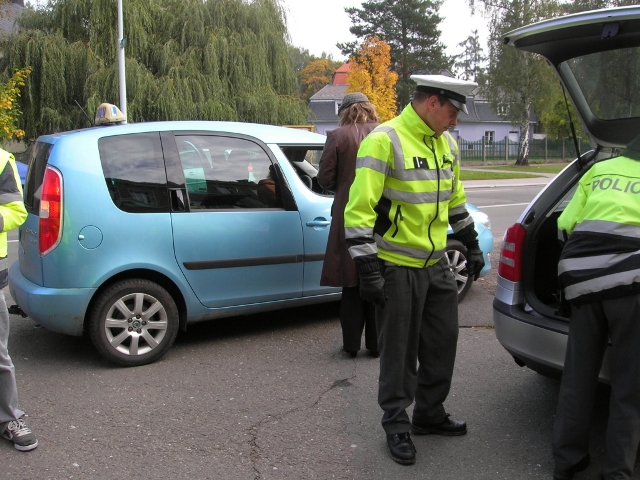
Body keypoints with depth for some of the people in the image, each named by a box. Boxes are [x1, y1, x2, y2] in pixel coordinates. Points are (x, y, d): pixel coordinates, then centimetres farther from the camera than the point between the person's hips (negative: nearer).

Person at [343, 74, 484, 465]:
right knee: (400, 350, 4)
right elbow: (360, 209, -20)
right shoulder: (384, 141, -17)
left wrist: (471, 245, 22)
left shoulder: (445, 143, 9)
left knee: (443, 341, 15)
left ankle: (429, 413, 34)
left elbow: (455, 198, 22)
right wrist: (367, 269, -22)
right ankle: (397, 424, 22)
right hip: (397, 267, -8)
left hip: (437, 263, 8)